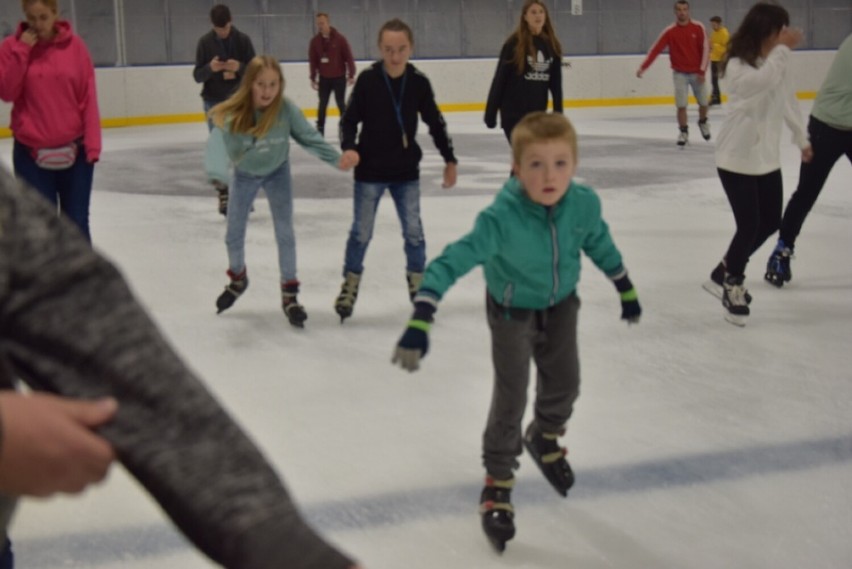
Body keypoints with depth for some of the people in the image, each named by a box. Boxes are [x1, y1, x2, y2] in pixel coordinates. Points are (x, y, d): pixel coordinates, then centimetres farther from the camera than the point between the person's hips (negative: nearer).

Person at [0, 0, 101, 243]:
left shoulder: (74, 45, -1)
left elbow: (88, 96, -1)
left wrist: (92, 142, -6)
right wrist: (21, 51, -14)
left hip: (74, 149, 0)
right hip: (31, 152, 0)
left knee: (77, 223, 4)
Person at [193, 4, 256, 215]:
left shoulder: (243, 40, -3)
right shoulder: (205, 42, -3)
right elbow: (197, 75, -3)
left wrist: (240, 67, -24)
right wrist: (210, 68, -25)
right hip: (214, 101, 0)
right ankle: (222, 194, 7)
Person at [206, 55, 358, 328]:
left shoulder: (286, 109, -31)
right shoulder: (232, 113, -35)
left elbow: (309, 137, -25)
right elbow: (219, 142, -48)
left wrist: (337, 159, -39)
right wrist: (217, 174, -68)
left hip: (277, 172, -1)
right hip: (245, 174, 1)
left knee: (285, 232, 0)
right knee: (234, 234, 13)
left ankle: (289, 294, 16)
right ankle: (238, 278, 44)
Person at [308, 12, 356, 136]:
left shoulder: (340, 39, -10)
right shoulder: (315, 41, -1)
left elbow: (349, 57, -9)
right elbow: (313, 61, 2)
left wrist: (351, 75, -11)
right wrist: (313, 78, 1)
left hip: (339, 77, -3)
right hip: (324, 78, 3)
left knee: (341, 103, 3)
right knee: (322, 104, 6)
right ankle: (319, 128, 13)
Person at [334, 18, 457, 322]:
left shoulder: (418, 82, -5)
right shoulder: (367, 79, -11)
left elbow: (435, 123, 5)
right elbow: (349, 120, -6)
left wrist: (449, 160, 8)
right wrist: (349, 147, -25)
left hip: (406, 171, 2)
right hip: (370, 170, -2)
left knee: (413, 229, 8)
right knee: (361, 231, 5)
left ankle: (417, 282, 25)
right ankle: (350, 284, 22)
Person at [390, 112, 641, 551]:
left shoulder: (584, 204, -25)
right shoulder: (501, 218, -38)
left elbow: (600, 244, -4)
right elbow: (451, 262, -42)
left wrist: (627, 291, 10)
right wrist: (419, 324, -52)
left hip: (560, 304, 4)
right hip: (513, 310, -4)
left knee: (564, 383, 17)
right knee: (510, 398, -2)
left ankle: (544, 439, 50)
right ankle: (497, 484, 18)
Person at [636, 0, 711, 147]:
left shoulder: (698, 27, -8)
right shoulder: (670, 31, -8)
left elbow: (705, 49, -7)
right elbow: (655, 49, -13)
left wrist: (702, 71, -13)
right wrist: (643, 67, -23)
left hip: (697, 72, 1)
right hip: (680, 73, -1)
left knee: (703, 103, 8)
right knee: (681, 105, -8)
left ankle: (703, 122, 37)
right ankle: (684, 132, 8)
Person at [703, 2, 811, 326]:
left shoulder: (779, 63, 1)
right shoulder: (738, 65, -17)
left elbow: (788, 102, 15)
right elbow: (761, 82, -39)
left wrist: (802, 139, 24)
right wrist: (783, 49, -35)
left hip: (767, 158, 7)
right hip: (736, 158, -7)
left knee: (770, 222, 12)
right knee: (749, 225, -8)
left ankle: (726, 272, 30)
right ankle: (732, 283, 15)